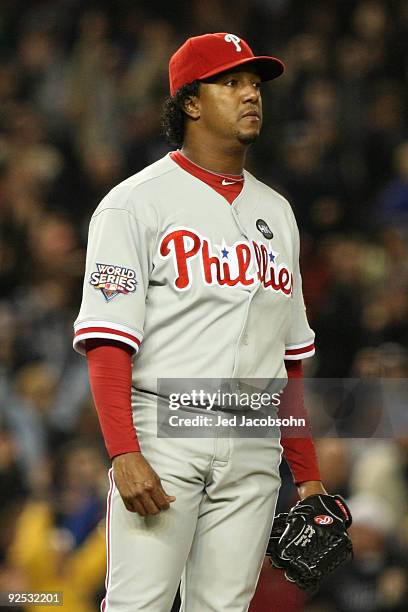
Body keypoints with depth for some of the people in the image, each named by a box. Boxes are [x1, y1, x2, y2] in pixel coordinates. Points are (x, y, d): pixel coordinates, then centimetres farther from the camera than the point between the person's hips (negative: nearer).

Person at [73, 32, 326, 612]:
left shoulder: (276, 212, 18)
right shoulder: (136, 203, -2)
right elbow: (107, 342, -10)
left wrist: (307, 473, 17)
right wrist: (124, 454, -22)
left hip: (254, 452, 6)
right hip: (164, 437, -6)